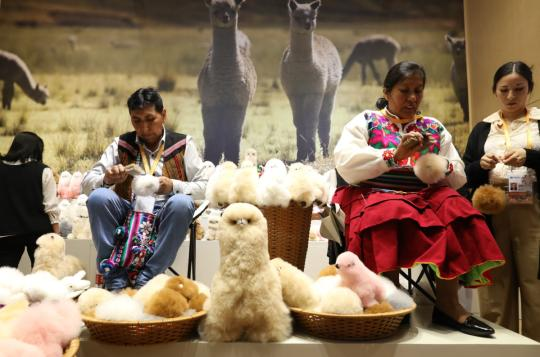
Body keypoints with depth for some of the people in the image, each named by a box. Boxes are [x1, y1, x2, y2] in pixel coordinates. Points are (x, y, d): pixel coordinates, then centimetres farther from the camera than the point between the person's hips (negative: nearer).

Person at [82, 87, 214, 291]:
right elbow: (86, 183, 8)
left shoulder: (182, 145, 8)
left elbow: (206, 186, -1)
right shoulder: (121, 145, 13)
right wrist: (106, 180, -16)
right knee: (98, 197, -26)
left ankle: (147, 278, -27)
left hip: (165, 215, -2)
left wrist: (173, 186, -20)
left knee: (182, 202, -33)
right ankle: (114, 280, -23)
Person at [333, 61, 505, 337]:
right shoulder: (364, 122, 9)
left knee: (455, 209, -27)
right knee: (391, 212, -37)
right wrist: (395, 155, -15)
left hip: (425, 197, 4)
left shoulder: (435, 128, 20)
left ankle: (447, 302, -25)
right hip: (376, 196, -3)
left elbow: (458, 178, 15)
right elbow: (346, 165, -8)